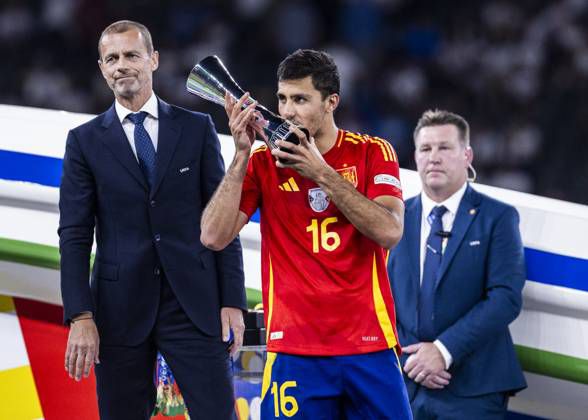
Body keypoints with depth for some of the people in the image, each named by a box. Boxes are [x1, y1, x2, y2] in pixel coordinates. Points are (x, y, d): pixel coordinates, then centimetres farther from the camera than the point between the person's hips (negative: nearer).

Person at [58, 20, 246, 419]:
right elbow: (74, 235, 1)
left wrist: (233, 301, -2)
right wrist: (81, 317, -9)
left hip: (194, 305, 0)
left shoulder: (196, 129, 7)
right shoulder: (85, 141, 6)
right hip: (120, 309, 0)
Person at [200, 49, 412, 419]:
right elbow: (214, 237, -5)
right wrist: (241, 156, -11)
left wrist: (322, 173, -13)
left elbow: (389, 232, -9)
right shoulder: (263, 164, 6)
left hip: (370, 346, 0)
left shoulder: (372, 153, 5)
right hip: (294, 351, 0)